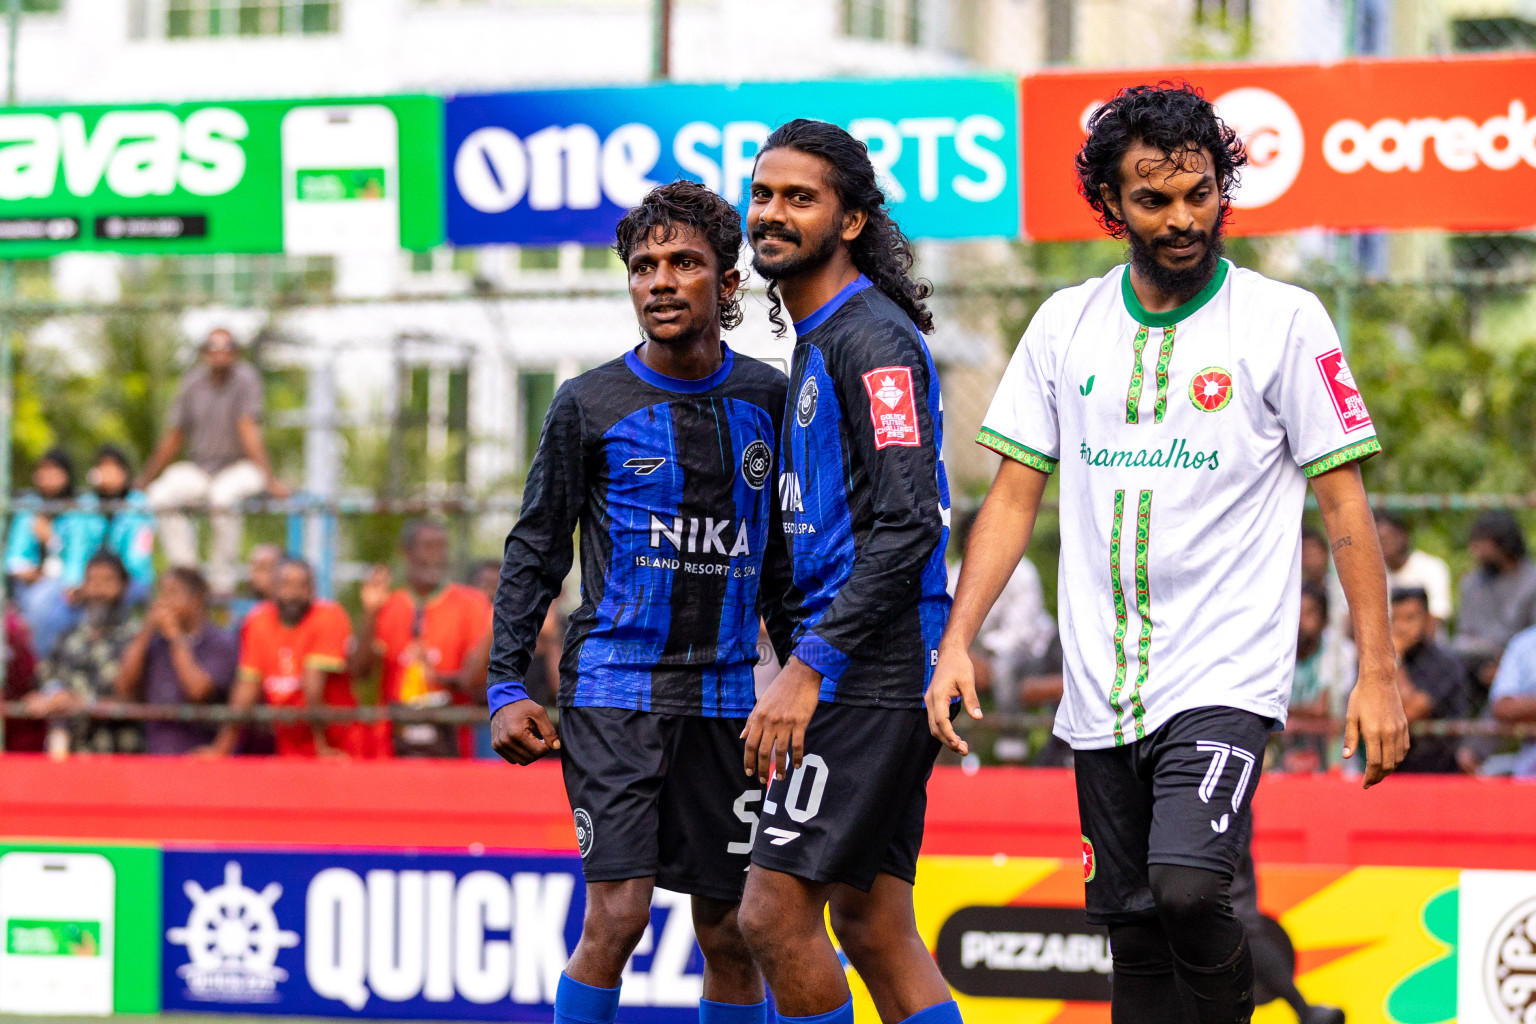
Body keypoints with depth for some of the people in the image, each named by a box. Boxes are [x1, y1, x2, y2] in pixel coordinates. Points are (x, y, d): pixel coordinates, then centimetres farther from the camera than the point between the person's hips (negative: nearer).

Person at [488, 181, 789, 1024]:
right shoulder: (589, 404, -1)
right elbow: (534, 551, 4)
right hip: (613, 686, -3)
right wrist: (506, 686, -2)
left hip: (723, 693, 3)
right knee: (617, 914, -14)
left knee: (729, 933, 5)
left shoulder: (767, 399, 8)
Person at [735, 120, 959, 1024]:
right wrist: (808, 666, 22)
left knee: (776, 913, -11)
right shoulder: (818, 338, 19)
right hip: (880, 679, 10)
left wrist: (808, 669, -24)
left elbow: (906, 526, -21)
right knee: (872, 927, 10)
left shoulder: (870, 338, -12)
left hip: (868, 675, -10)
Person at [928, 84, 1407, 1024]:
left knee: (1187, 888, -23)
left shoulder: (1285, 321, -3)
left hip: (1226, 680, -4)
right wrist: (957, 644, 1)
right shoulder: (1066, 325, 8)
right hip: (1101, 691, 4)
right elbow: (1016, 496, 11)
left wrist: (1379, 671, -7)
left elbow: (1345, 505, -2)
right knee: (1136, 937, 6)